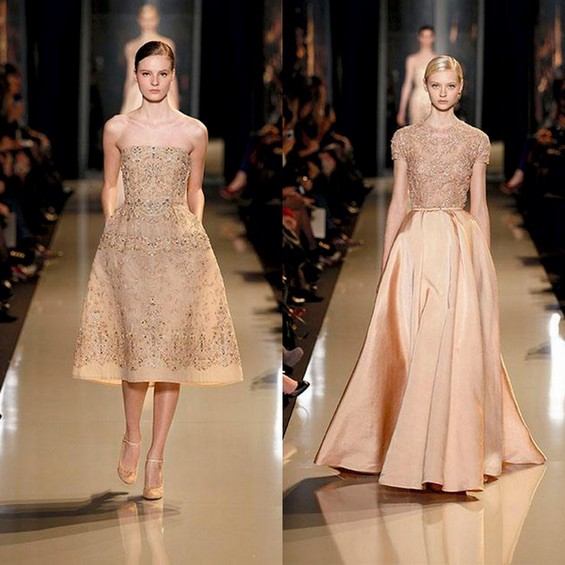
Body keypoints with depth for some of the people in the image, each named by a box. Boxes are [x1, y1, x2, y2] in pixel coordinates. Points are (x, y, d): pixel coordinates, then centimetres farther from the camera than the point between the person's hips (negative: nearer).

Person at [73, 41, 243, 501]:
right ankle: (132, 437, 22)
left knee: (171, 346, -1)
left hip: (179, 243, 0)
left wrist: (195, 229, 3)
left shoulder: (194, 131, 4)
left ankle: (156, 458, 4)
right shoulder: (117, 128, 5)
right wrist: (111, 227, 4)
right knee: (135, 341, -1)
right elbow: (110, 186, 14)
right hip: (128, 242, 0)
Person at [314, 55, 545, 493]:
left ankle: (451, 454, 0)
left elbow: (480, 206, 7)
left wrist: (485, 261, 4)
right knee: (405, 348, 1)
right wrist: (386, 260, 6)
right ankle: (407, 449, 12)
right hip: (414, 245, 1)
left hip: (461, 246, -1)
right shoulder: (406, 138, 8)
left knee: (455, 346, -6)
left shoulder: (476, 140, 6)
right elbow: (398, 203, 9)